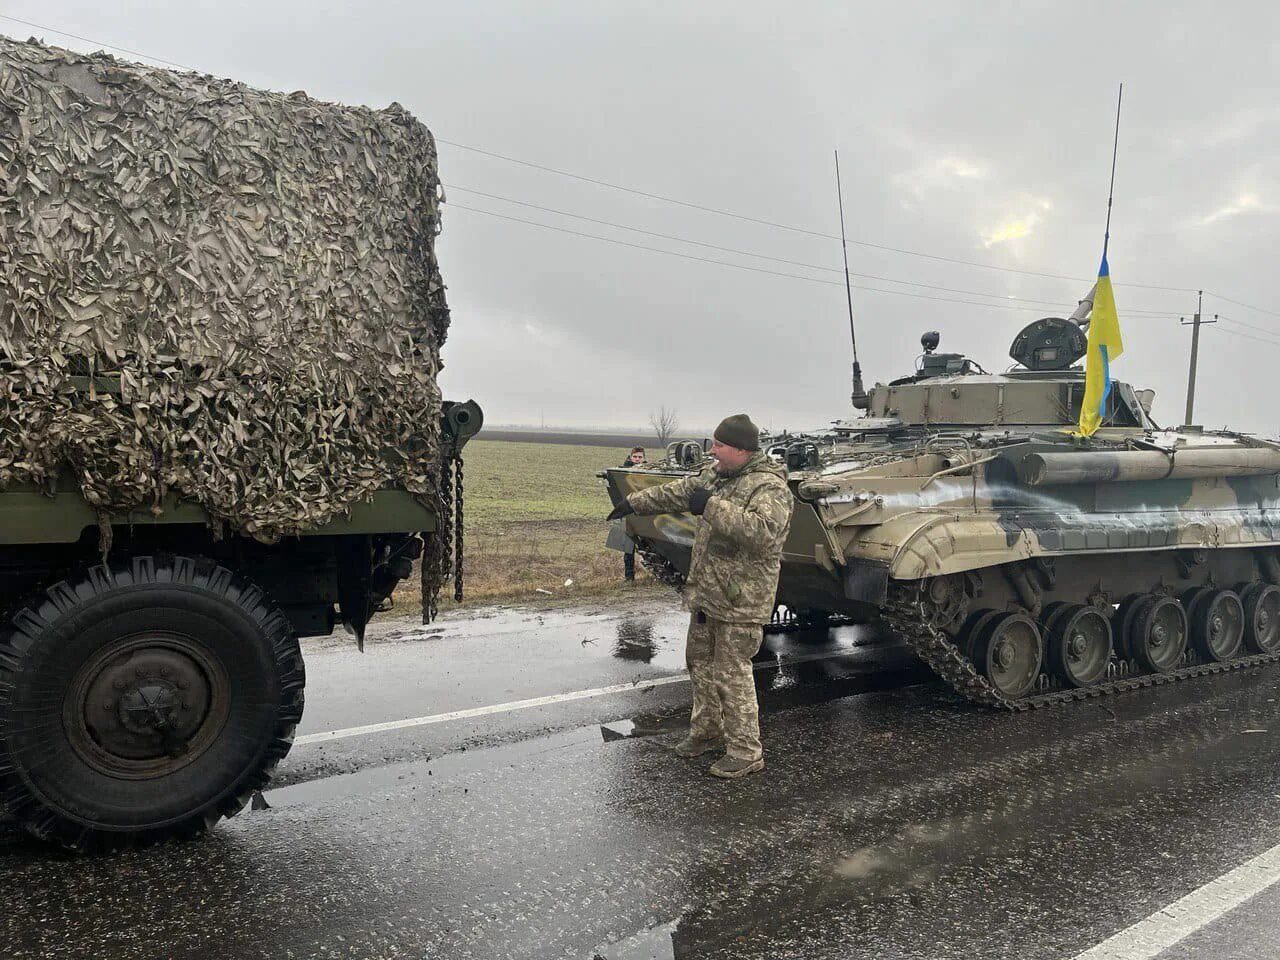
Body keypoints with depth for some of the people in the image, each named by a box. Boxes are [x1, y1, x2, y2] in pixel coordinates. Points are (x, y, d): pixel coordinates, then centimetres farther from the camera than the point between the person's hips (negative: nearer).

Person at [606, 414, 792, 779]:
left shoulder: (769, 487, -17)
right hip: (706, 593, 9)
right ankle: (706, 730, 36)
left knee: (732, 674, -4)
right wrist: (634, 503, 26)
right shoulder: (717, 475, 9)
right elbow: (676, 492, 21)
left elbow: (763, 531, -34)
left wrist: (713, 507, -32)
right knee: (700, 661, 19)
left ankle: (746, 752, 9)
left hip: (741, 601, -9)